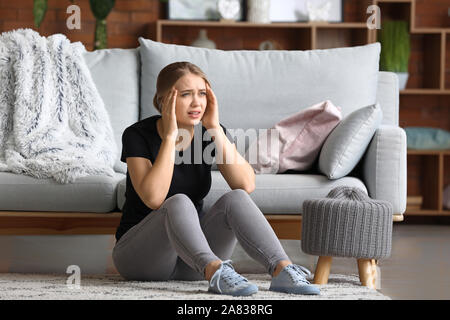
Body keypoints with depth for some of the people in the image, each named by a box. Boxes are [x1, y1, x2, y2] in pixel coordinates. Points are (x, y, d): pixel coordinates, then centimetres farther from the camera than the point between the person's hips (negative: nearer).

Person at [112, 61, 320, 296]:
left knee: (235, 199, -22)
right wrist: (170, 136, -24)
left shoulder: (210, 133, 0)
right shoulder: (138, 135, -11)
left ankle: (282, 270, -40)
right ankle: (215, 273, -54)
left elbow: (246, 185, -17)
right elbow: (153, 198, -27)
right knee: (179, 202, -32)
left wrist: (215, 129, -19)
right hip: (138, 251, -4)